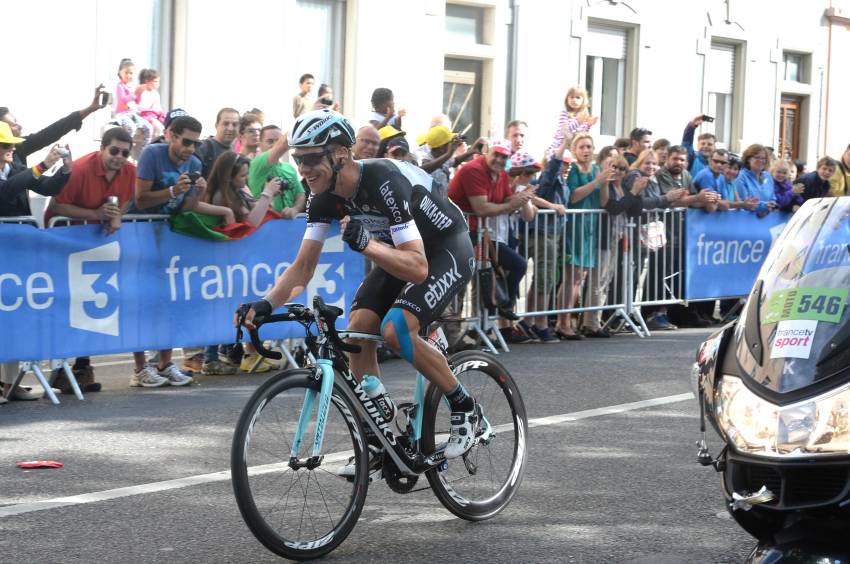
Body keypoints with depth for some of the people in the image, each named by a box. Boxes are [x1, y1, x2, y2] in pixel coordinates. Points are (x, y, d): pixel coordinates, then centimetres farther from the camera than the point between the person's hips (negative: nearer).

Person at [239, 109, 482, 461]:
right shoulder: (324, 197, -12)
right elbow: (303, 266, -7)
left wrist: (366, 244, -54)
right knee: (357, 328, -8)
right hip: (400, 250, 8)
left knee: (396, 329, -26)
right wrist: (267, 304, -24)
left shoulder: (384, 182, -35)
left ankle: (465, 409, -7)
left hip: (447, 249, -7)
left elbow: (418, 268, -40)